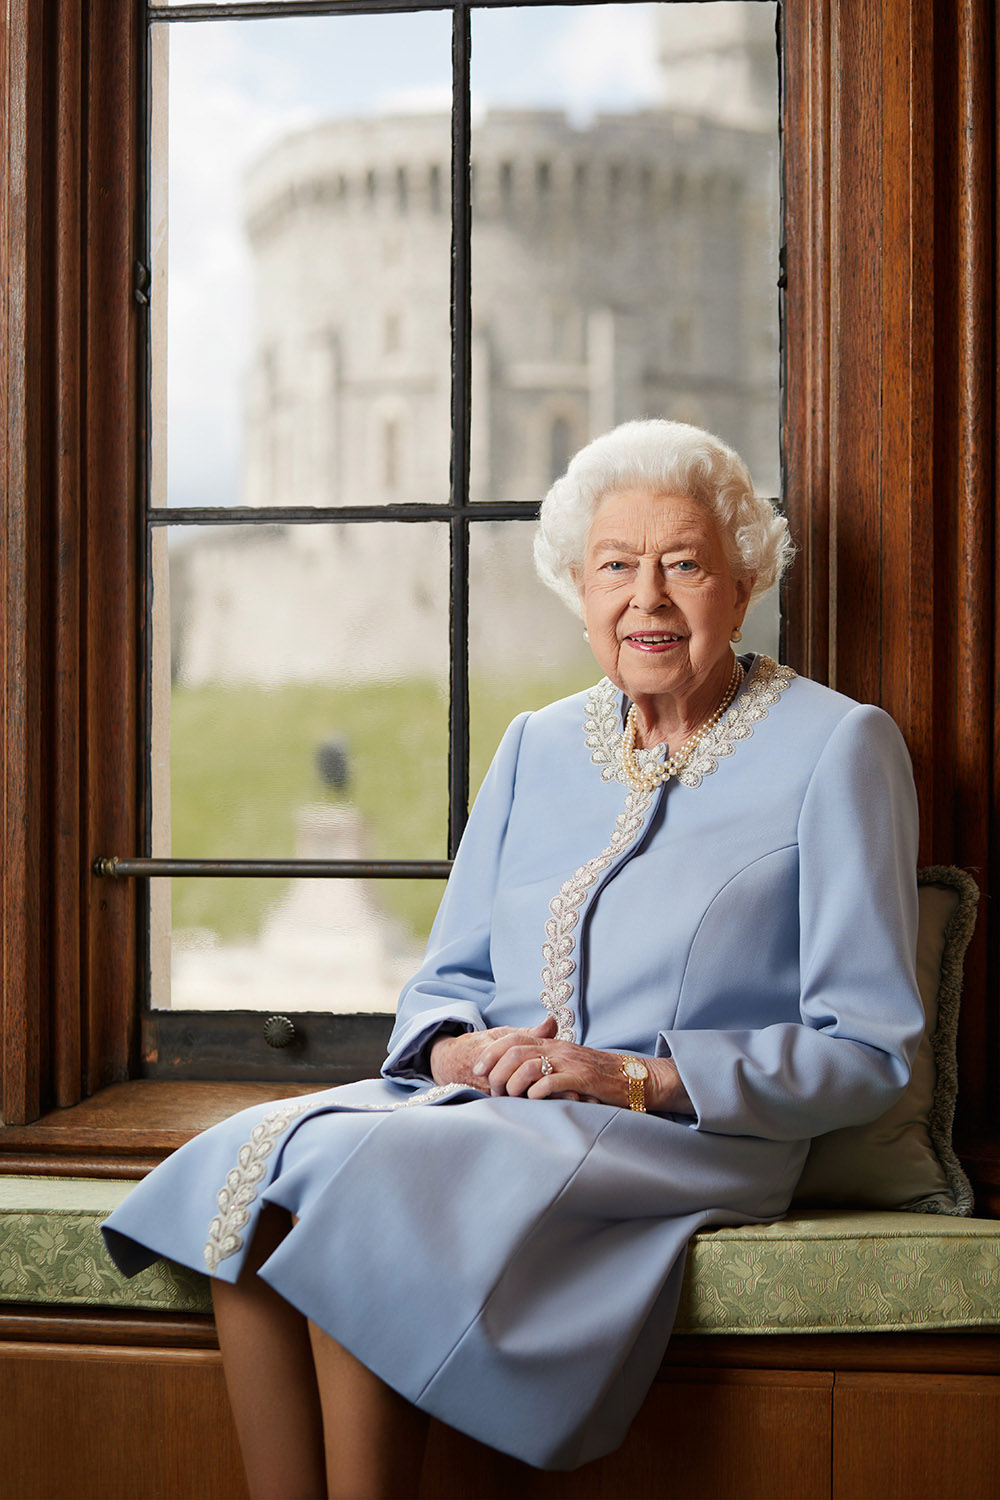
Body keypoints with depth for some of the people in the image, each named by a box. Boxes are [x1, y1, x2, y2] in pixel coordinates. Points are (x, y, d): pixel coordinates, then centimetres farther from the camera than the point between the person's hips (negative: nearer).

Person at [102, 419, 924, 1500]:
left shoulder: (838, 748, 0)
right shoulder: (539, 747, 17)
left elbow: (868, 1050, -4)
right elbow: (444, 983, 18)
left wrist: (641, 1076, -15)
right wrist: (458, 1051, -7)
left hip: (694, 1135, -5)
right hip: (495, 1108, 5)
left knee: (356, 1174, -29)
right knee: (250, 1163, -23)